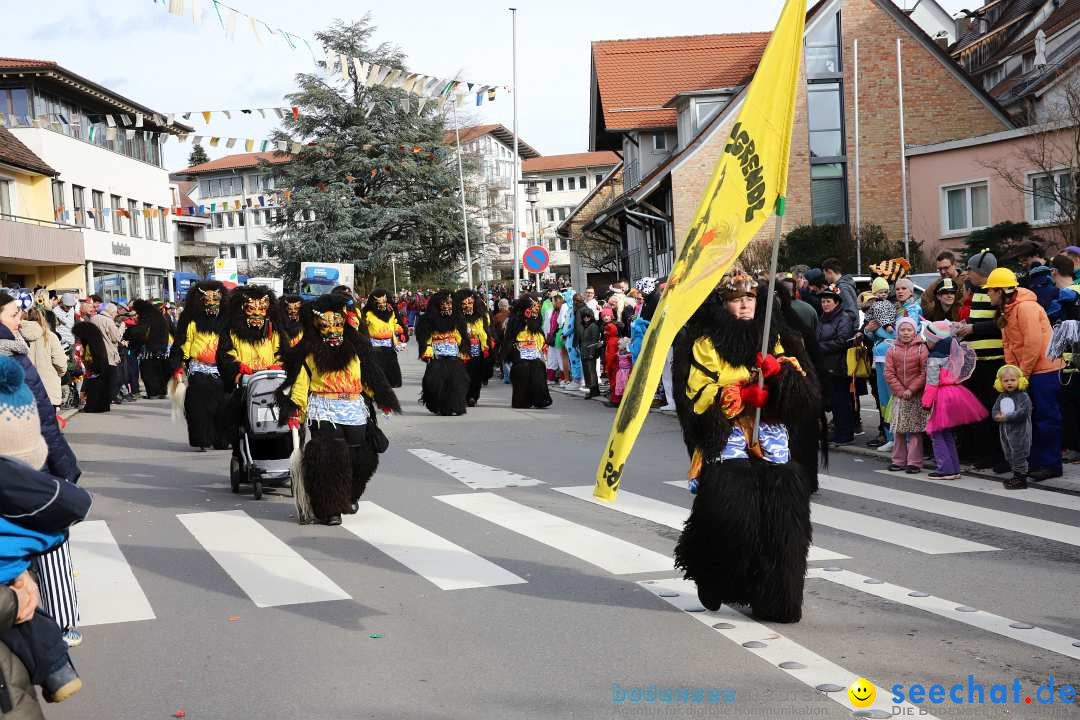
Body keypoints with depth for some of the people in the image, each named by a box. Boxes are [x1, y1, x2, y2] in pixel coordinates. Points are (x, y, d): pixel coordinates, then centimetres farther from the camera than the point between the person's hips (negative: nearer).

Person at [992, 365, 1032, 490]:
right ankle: (1016, 476, 28)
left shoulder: (1023, 397, -11)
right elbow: (994, 412, 7)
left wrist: (1006, 417, -20)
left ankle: (1021, 479, 3)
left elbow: (1021, 413, -21)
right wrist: (998, 416, -15)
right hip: (1005, 432, 8)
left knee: (1019, 455, -5)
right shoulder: (1001, 397, 10)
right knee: (1010, 456, 15)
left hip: (1019, 432, -8)